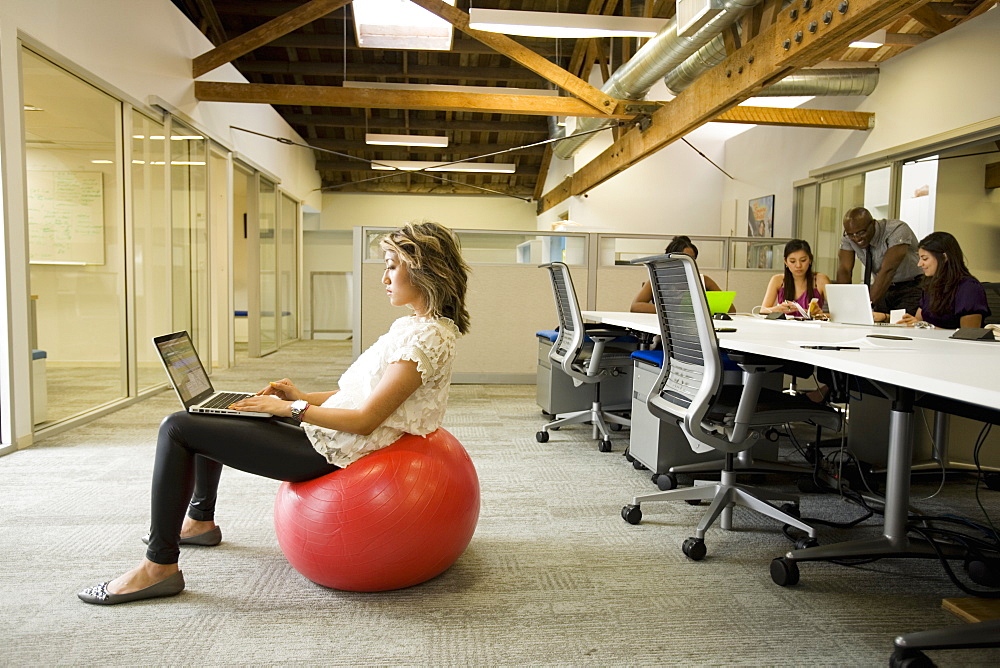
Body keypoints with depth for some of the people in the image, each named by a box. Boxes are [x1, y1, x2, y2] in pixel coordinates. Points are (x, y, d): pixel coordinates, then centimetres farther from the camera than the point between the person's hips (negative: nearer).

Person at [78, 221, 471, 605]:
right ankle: (200, 520, 39)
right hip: (325, 433, 11)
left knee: (178, 429, -8)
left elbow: (365, 419, -24)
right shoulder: (415, 327, 10)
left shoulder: (426, 335, -21)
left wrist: (290, 409, -15)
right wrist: (303, 397, 9)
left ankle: (159, 566, 1)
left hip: (329, 451, -11)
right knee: (210, 415, 24)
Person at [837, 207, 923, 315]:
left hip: (911, 287, -4)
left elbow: (888, 270, -35)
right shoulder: (849, 237, -11)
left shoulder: (897, 230, -25)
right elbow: (844, 270, -16)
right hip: (882, 288, 4)